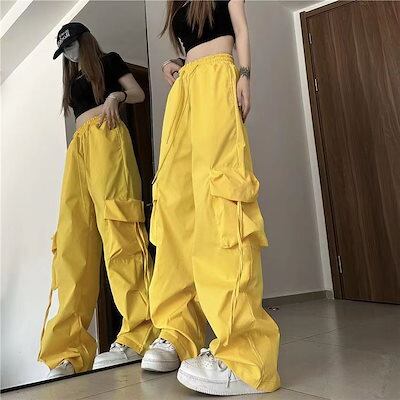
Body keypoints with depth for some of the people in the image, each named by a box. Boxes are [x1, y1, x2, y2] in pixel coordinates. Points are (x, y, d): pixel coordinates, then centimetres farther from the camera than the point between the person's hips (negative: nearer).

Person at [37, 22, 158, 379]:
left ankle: (138, 336, -26)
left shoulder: (109, 61, 20)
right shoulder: (73, 80, 36)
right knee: (72, 240, -9)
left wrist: (116, 96, -8)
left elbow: (138, 94, 10)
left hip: (106, 136, -6)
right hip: (78, 146, 6)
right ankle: (67, 351, -13)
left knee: (117, 227, -23)